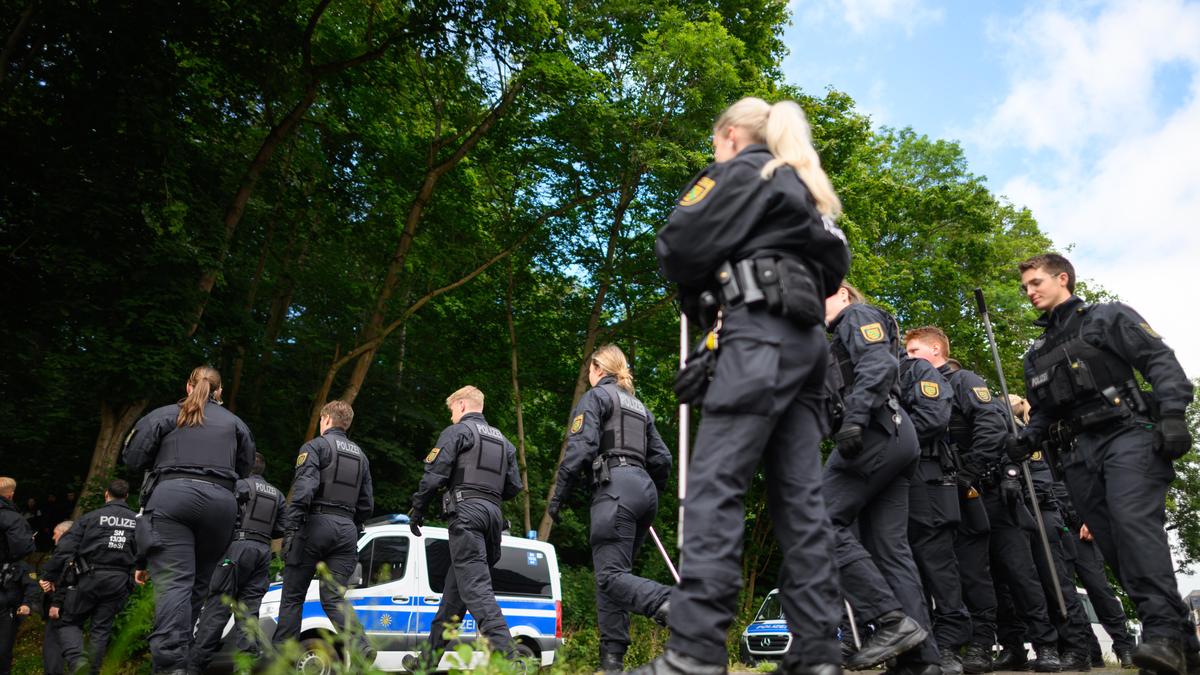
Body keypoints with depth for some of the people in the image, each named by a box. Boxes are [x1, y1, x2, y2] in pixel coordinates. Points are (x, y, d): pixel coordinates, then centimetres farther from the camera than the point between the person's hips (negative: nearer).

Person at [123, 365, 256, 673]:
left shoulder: (165, 415, 13)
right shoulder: (235, 423, 21)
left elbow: (133, 458, 8)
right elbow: (246, 470, 17)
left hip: (172, 496, -2)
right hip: (220, 501, 3)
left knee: (173, 582, -11)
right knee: (198, 583, 12)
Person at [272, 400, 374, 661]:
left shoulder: (315, 446, 1)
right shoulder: (360, 455, 22)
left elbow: (304, 488, -14)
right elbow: (366, 504, 19)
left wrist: (289, 529, -15)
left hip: (316, 523, -5)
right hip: (347, 529, 5)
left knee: (293, 595, 7)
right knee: (334, 598, 3)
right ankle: (362, 647, -17)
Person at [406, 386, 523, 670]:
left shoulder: (457, 431, 2)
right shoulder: (503, 441, 24)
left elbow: (434, 474, -7)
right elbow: (513, 487, 18)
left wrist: (417, 512, 3)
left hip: (466, 511, -8)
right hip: (493, 514, 8)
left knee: (476, 587, -13)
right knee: (454, 587, 13)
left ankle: (505, 654, -25)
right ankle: (429, 658, 19)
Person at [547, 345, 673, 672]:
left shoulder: (595, 396, 5)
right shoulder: (639, 406, 27)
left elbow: (581, 447, -9)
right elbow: (662, 459, 21)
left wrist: (558, 494, -6)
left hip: (615, 487, -8)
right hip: (644, 488, 8)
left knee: (611, 574, -14)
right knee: (614, 573, 9)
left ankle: (673, 606, -38)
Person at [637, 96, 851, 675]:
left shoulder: (738, 172, 6)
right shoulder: (807, 189, 31)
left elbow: (677, 243, -5)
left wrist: (694, 299, 15)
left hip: (761, 336, -9)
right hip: (807, 340, 9)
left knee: (714, 484, -15)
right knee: (799, 494, 2)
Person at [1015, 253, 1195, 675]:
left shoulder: (1107, 317, 8)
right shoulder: (1036, 354, 25)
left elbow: (1160, 360, -3)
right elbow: (1042, 413, 24)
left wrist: (1172, 414, -18)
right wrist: (1026, 441, 4)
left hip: (1127, 434, -6)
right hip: (1078, 455, 6)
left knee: (1134, 520, -26)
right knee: (1113, 544, -2)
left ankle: (1162, 631, -29)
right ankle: (1179, 638, 4)